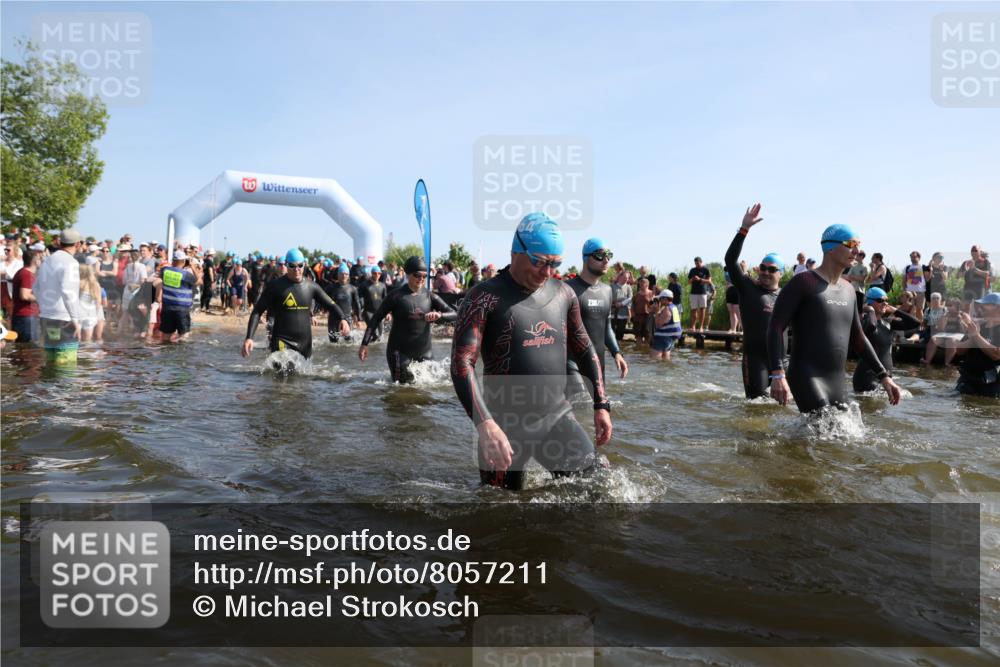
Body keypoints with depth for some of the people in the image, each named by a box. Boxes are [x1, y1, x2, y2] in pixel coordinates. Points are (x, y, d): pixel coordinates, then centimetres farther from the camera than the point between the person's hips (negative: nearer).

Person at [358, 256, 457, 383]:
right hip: (400, 351, -4)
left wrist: (439, 315, -24)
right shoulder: (396, 295, -7)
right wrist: (364, 344, -8)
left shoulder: (429, 296, 2)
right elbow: (376, 319, -2)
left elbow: (454, 314, -2)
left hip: (424, 351, 4)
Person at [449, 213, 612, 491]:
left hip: (558, 416, 4)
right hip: (505, 423, -4)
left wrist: (601, 404, 13)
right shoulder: (486, 297, -11)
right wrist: (485, 425, -29)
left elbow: (584, 350, 18)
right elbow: (461, 364, -19)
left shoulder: (563, 294, 6)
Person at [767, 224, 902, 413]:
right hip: (806, 378, -8)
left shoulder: (848, 289, 17)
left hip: (837, 384, 8)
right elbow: (776, 328, -13)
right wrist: (777, 375, -24)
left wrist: (883, 376, 20)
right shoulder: (803, 283, -6)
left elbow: (857, 338, 25)